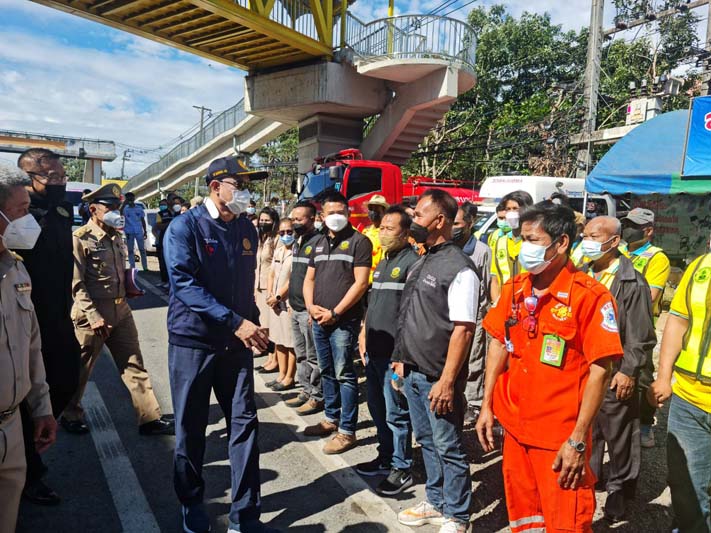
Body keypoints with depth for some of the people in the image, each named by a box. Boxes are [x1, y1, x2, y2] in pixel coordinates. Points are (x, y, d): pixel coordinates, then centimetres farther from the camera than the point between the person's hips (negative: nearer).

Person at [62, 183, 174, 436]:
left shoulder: (116, 237, 11)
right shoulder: (80, 239, -11)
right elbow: (76, 283, -15)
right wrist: (94, 316, -20)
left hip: (121, 310, 7)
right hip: (91, 313, -7)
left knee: (134, 366, 8)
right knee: (80, 370, 11)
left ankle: (149, 418, 14)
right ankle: (71, 415, 33)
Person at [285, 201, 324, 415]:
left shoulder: (318, 242, -13)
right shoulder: (297, 242, 14)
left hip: (309, 310, -9)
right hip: (296, 309, 9)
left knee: (313, 357, 1)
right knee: (301, 355, 16)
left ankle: (317, 396, 12)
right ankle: (306, 391, 27)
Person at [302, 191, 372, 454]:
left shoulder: (358, 241, -6)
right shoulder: (318, 243, 15)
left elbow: (360, 282, -13)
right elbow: (309, 279, 17)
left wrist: (335, 312, -14)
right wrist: (311, 306, -1)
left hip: (344, 321, -7)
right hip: (319, 319, 7)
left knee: (344, 374, -2)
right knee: (327, 371, 16)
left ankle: (347, 430, 7)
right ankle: (332, 418, 31)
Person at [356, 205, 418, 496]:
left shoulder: (412, 262, -12)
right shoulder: (382, 262, 16)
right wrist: (364, 335, 18)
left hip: (394, 351, -9)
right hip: (374, 350, 9)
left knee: (395, 412, 2)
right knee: (377, 408, 18)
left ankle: (401, 468, 17)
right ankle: (386, 456, 34)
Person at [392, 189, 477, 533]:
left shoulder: (459, 269, -16)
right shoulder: (421, 264, 11)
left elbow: (463, 330, -19)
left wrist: (447, 380, -20)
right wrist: (402, 360, 16)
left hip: (437, 377, -8)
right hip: (413, 372, 8)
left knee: (448, 447, 7)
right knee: (426, 441, 20)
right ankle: (436, 504, 39)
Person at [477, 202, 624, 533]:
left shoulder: (590, 295, -15)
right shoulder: (514, 289, 2)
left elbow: (600, 370, -16)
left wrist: (578, 440, -16)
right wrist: (487, 405, 7)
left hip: (562, 438, -5)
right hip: (514, 427, 6)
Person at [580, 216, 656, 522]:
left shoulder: (632, 282, -12)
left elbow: (641, 337, -11)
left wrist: (628, 371, -13)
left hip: (614, 376, -6)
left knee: (618, 436, 10)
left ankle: (619, 490, 28)